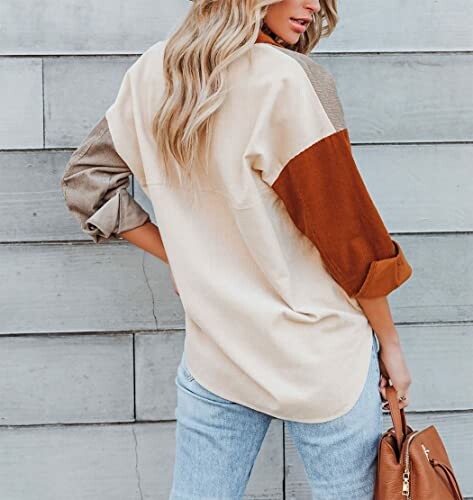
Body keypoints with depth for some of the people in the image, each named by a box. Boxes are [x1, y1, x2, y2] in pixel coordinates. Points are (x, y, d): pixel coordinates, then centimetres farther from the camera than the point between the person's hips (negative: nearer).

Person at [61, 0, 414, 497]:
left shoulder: (150, 74, 0)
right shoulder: (291, 79, -18)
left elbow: (85, 182, 10)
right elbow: (349, 232, -13)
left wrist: (178, 255, 10)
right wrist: (389, 340, 0)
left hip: (212, 357, 5)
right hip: (321, 358, -5)